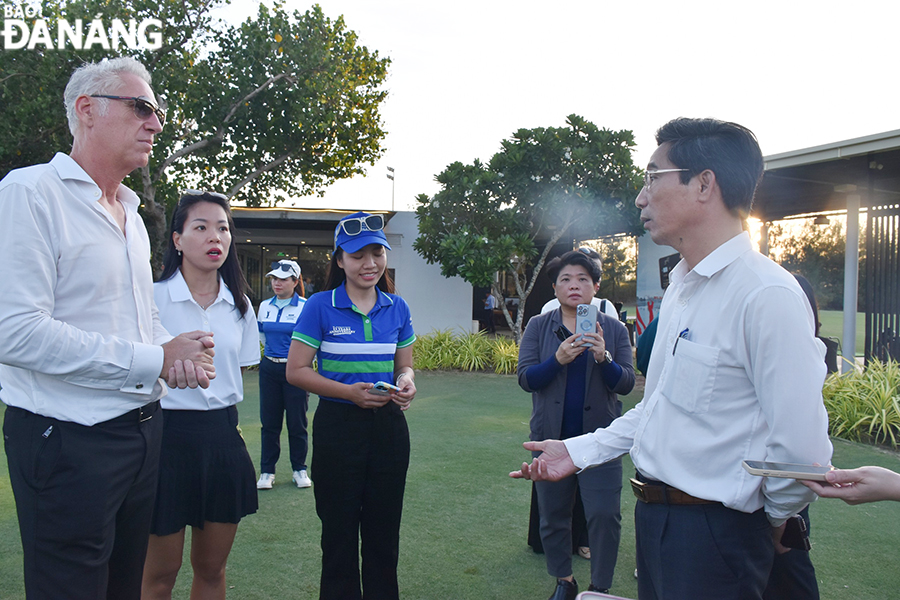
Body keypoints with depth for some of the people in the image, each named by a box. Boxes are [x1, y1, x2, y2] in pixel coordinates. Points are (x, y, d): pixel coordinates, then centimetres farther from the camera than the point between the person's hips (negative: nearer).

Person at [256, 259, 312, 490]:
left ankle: (299, 469, 17)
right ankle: (267, 471, 17)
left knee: (297, 422, 3)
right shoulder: (265, 306, 8)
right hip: (269, 369, 4)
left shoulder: (305, 307, -6)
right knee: (269, 421, 7)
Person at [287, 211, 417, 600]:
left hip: (388, 426, 3)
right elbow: (296, 370, -8)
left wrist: (406, 382, -10)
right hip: (338, 426, -3)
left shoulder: (397, 308, 5)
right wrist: (350, 392, -20)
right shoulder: (321, 306, -7)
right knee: (340, 530, 10)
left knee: (384, 531, 14)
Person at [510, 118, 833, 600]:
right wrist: (579, 451, 11)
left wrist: (772, 520, -6)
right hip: (654, 516, 8)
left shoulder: (767, 296, -20)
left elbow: (802, 449, -22)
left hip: (712, 536, -8)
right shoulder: (681, 285, 10)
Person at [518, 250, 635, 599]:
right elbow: (525, 378, -7)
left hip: (599, 438, -1)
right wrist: (558, 359, -24)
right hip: (552, 436, 1)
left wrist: (603, 357, -22)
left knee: (604, 515, -4)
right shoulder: (538, 327, 3)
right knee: (553, 515, 11)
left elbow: (626, 383, -4)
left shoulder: (614, 329, 3)